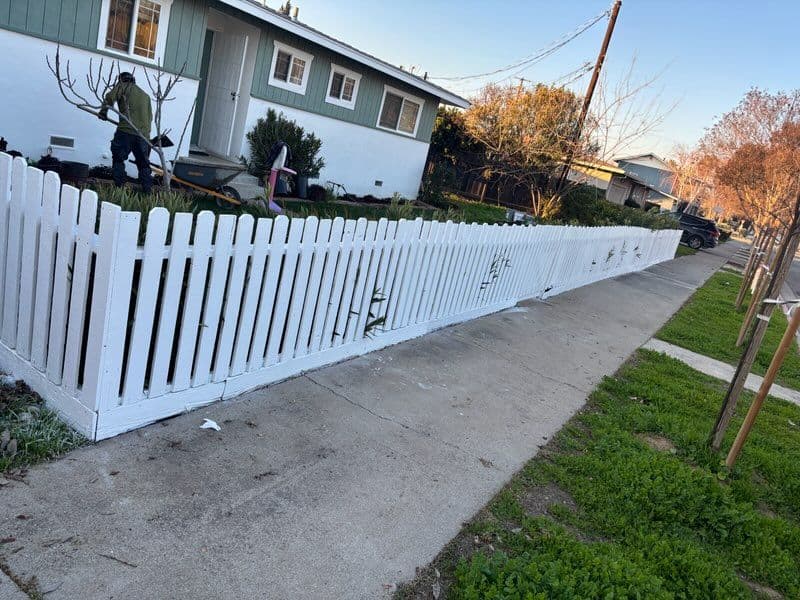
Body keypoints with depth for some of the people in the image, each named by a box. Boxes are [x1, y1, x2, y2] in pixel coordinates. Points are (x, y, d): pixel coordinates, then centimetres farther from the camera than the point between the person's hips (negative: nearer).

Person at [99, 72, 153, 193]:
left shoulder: (123, 86, 10)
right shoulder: (146, 95, 25)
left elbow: (110, 97, -7)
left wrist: (103, 111, 4)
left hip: (126, 130, -4)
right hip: (143, 134, 4)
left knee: (118, 159, 5)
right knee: (143, 164, 9)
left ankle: (119, 186, 0)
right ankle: (148, 190, 5)